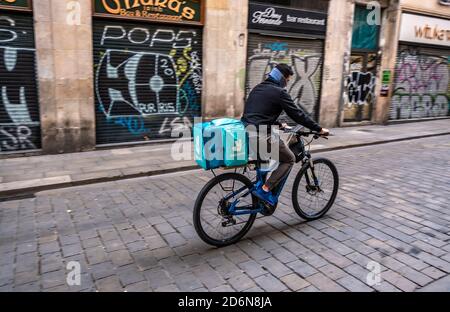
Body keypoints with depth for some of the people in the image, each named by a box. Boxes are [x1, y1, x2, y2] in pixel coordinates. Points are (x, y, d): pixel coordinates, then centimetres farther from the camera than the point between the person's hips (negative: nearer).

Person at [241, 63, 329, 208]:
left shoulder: (258, 88, 20)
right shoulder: (279, 92, -6)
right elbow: (298, 114, -6)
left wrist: (279, 124, 41)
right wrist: (319, 129, 2)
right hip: (261, 136, -8)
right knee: (289, 160, 8)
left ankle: (260, 183, 25)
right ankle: (265, 190, 0)